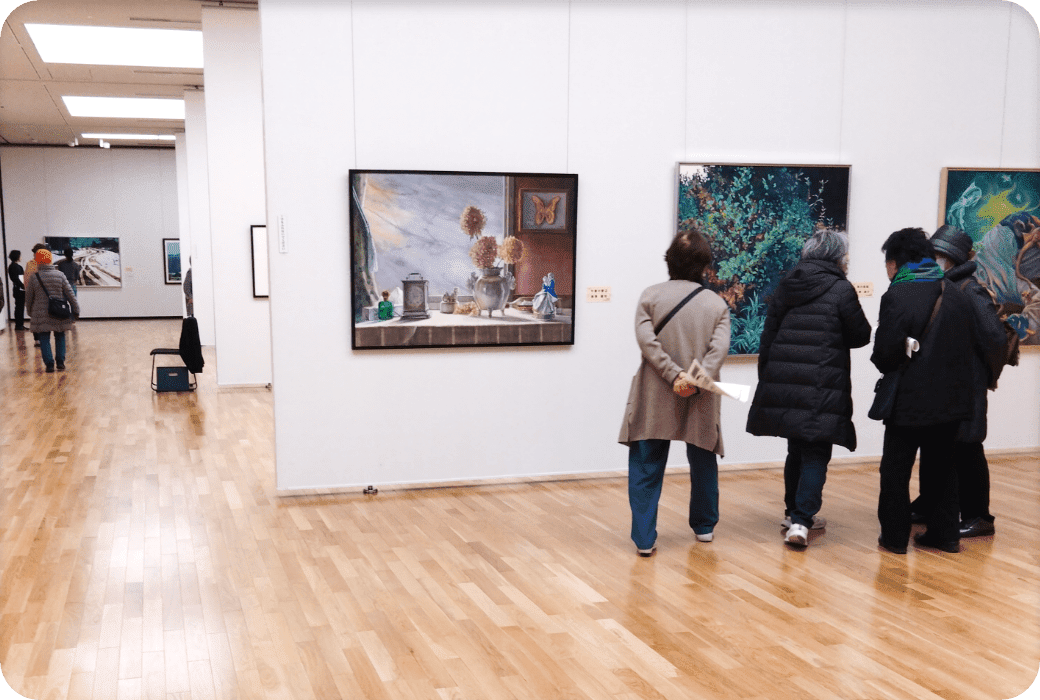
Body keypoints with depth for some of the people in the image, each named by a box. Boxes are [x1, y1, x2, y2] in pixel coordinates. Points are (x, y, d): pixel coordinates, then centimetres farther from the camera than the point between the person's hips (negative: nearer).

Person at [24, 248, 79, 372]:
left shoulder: (33, 278, -4)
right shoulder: (60, 275, -3)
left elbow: (28, 298, 4)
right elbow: (70, 294, -1)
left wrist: (30, 312, 20)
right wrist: (76, 310, 5)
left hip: (41, 315, -1)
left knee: (44, 340, 7)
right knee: (60, 337, 15)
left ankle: (49, 364, 1)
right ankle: (60, 362, 12)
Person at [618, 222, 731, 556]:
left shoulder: (651, 296, -1)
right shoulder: (717, 304, 2)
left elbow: (646, 339, -14)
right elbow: (719, 348, -13)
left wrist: (674, 375, -16)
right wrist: (696, 380, -19)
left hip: (654, 401, -1)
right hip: (699, 402, 1)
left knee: (646, 469, 6)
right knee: (703, 464, 21)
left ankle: (644, 538, 2)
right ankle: (704, 526, 36)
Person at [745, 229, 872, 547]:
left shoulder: (786, 285, 10)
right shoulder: (841, 289, -7)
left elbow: (768, 336, 11)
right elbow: (861, 336, 0)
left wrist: (766, 377, 17)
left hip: (782, 382, 6)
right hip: (822, 387, -5)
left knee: (797, 449, 19)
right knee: (816, 453, -1)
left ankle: (794, 511, 30)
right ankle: (801, 521, -10)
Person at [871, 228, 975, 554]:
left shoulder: (897, 296, -16)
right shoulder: (956, 295, 4)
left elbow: (884, 353, -18)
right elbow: (971, 342, 8)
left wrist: (888, 367, 3)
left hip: (910, 399, -6)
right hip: (951, 398, 6)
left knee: (896, 469, 7)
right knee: (940, 466, 17)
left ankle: (895, 536, 12)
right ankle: (945, 533, 22)